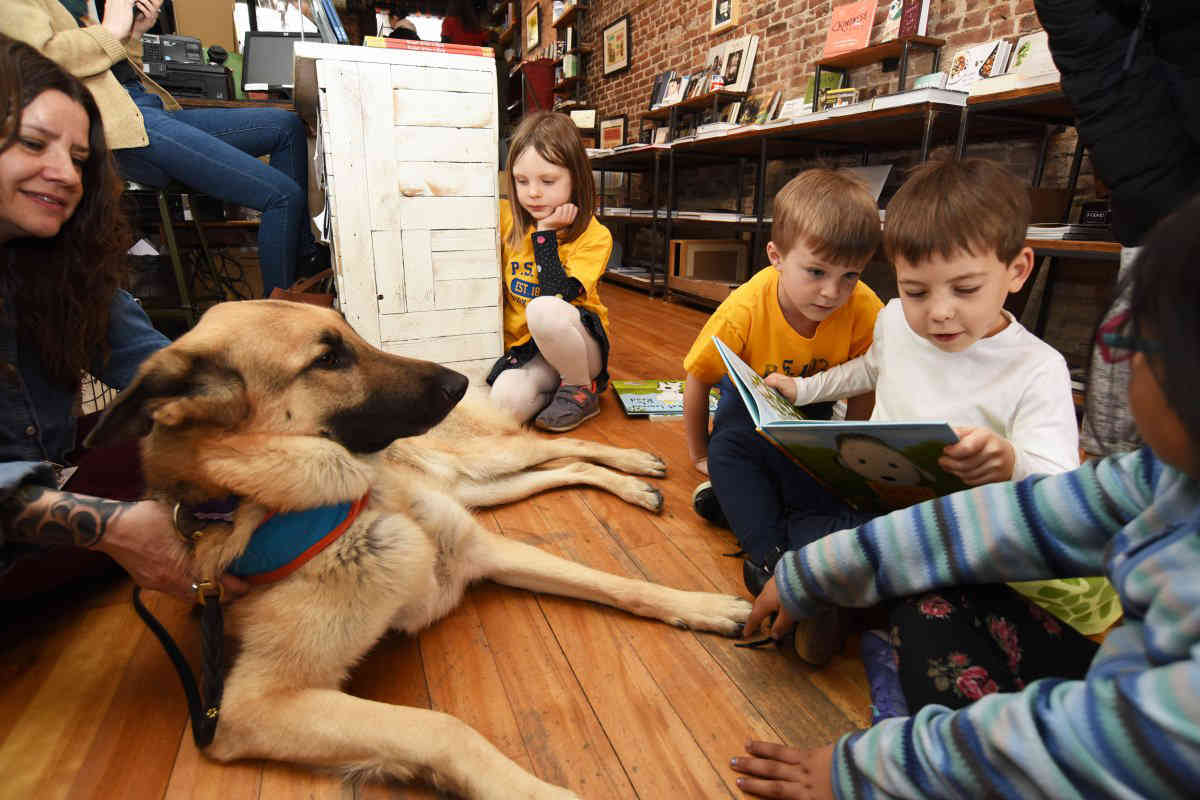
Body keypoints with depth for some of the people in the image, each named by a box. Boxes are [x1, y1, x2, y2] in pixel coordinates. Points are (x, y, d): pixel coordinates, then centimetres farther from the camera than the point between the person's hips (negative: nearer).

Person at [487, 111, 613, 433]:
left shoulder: (594, 235, -10)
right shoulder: (506, 218, 2)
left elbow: (557, 297, -22)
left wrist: (545, 233, -17)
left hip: (583, 343, -2)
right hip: (521, 350, 3)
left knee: (542, 310, -35)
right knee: (505, 403, -28)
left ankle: (581, 388, -10)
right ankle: (559, 386, 2)